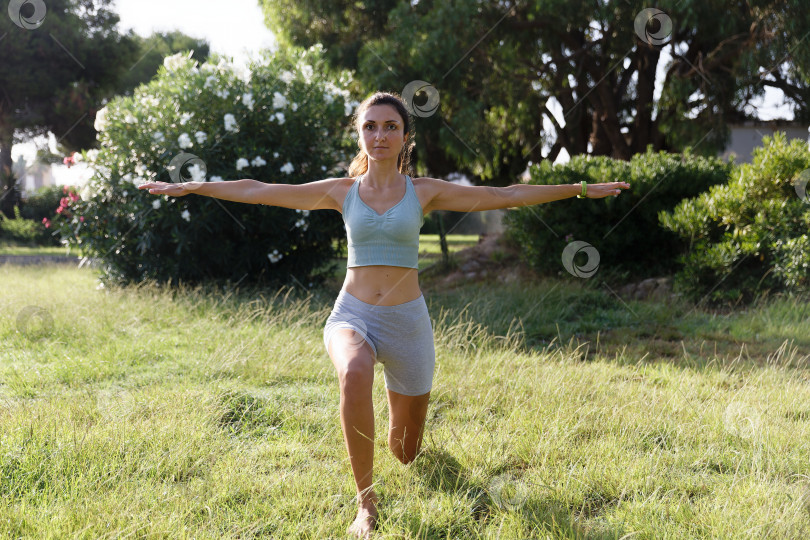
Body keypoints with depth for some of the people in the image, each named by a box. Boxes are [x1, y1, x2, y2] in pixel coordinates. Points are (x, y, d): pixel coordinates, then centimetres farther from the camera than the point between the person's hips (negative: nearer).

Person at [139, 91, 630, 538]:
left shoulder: (424, 192, 0)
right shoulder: (342, 192, 2)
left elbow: (506, 196, 1)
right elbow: (257, 191, 4)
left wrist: (582, 189, -1)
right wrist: (188, 188, 4)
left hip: (407, 321, 1)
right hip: (353, 315, -1)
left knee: (407, 450, 9)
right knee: (354, 374, -39)